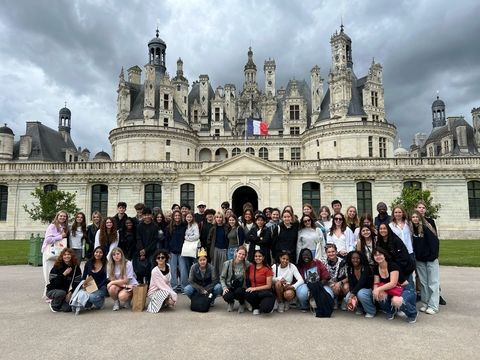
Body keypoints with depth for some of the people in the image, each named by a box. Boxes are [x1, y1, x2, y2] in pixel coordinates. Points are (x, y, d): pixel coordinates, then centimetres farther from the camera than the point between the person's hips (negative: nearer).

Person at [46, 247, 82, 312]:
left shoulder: (76, 267, -4)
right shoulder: (57, 266, -12)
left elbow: (77, 282, -5)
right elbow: (53, 282, -20)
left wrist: (70, 292, -19)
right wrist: (64, 274, -28)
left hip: (67, 291, 2)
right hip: (53, 290, -2)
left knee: (67, 308, -21)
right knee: (61, 293, -36)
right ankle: (54, 305, -4)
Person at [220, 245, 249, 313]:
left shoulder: (247, 265, -4)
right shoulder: (227, 263, -3)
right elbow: (222, 277, 1)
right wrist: (224, 288, -12)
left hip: (241, 288, 0)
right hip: (229, 287, 0)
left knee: (239, 292, -35)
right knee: (227, 296, -31)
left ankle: (242, 304, 4)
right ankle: (231, 303, 12)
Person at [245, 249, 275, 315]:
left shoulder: (267, 269, -4)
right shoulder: (250, 267, 6)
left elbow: (268, 286, -8)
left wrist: (255, 288, -17)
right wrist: (249, 288, -5)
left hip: (264, 292, -3)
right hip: (253, 291, 3)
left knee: (265, 309, -33)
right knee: (246, 294, -34)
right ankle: (256, 307, -1)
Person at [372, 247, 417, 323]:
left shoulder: (392, 265, -18)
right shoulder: (376, 269, 1)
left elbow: (393, 283, -26)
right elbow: (376, 284, 0)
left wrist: (379, 289, -32)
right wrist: (375, 290, -23)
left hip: (406, 290, -5)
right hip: (392, 292, 5)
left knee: (396, 301, -37)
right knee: (379, 294, -25)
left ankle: (412, 314, -3)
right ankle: (390, 311, 6)